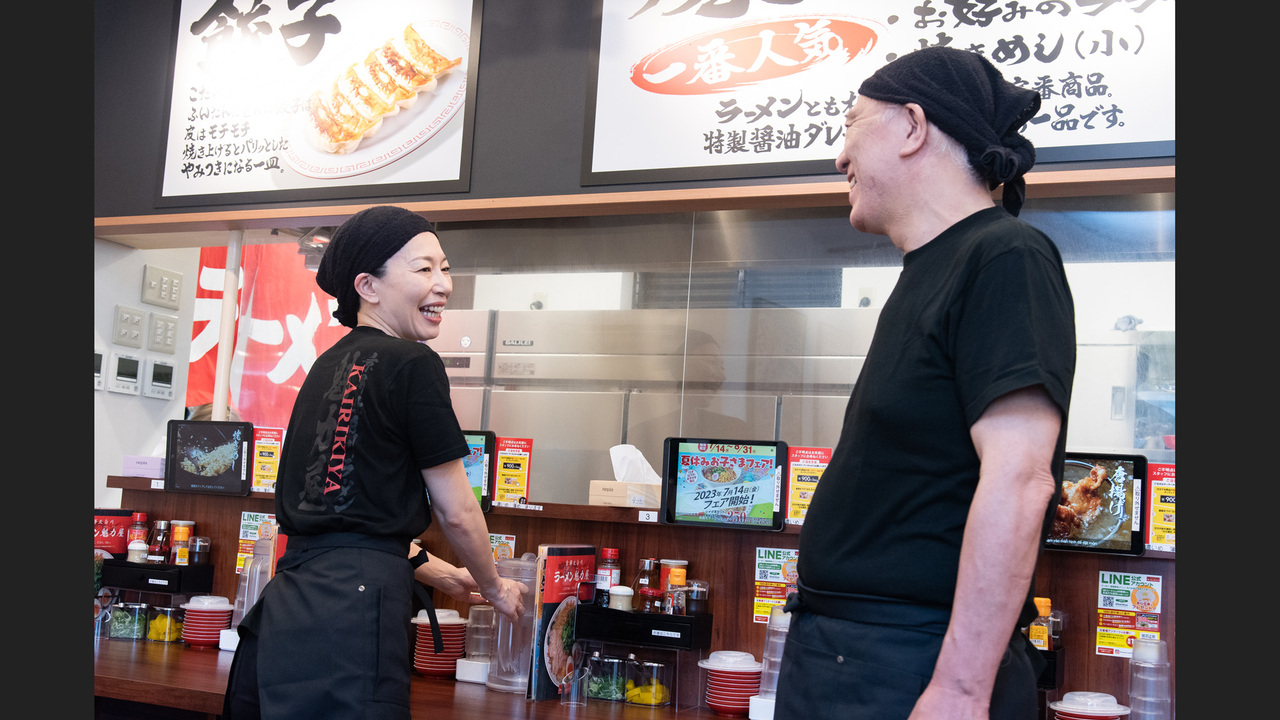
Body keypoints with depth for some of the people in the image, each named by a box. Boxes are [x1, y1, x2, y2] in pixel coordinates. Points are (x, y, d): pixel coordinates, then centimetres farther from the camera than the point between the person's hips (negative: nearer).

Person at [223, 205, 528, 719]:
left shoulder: (328, 366, 18)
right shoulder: (412, 364, -7)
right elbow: (456, 512, -3)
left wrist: (440, 574, 33)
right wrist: (495, 589, 16)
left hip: (287, 600, 9)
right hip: (351, 611, -9)